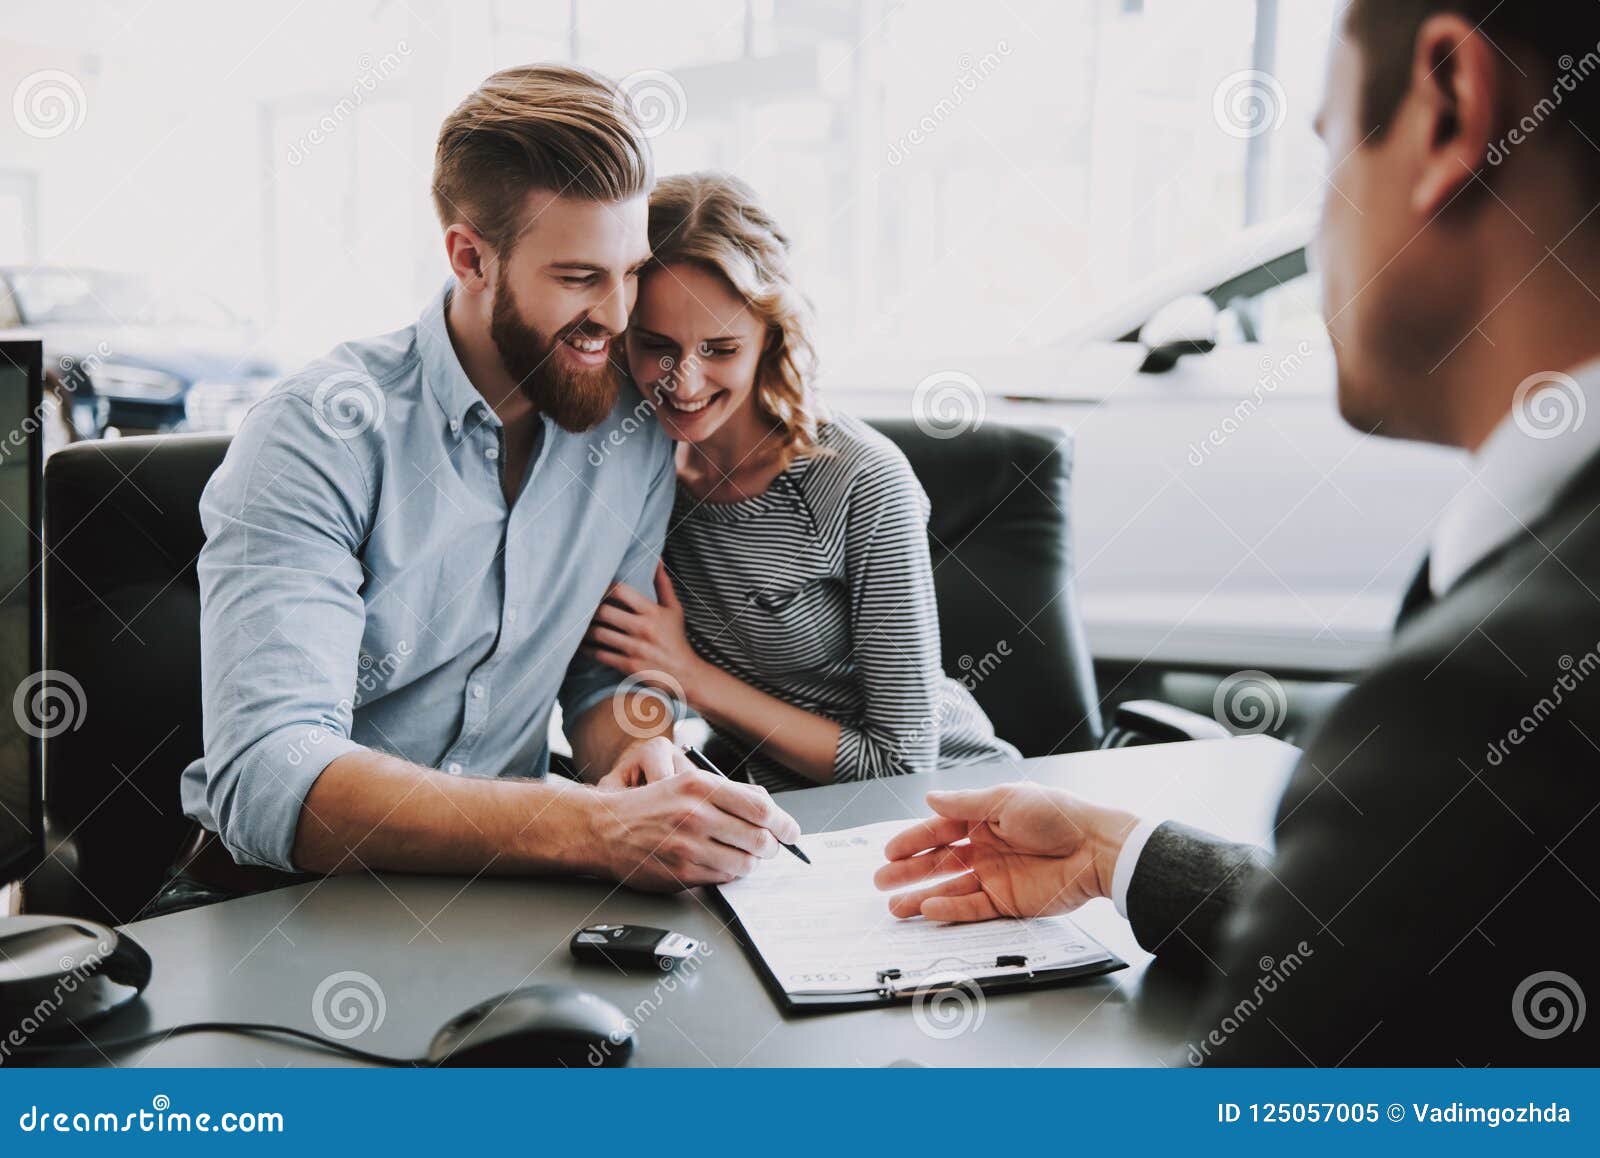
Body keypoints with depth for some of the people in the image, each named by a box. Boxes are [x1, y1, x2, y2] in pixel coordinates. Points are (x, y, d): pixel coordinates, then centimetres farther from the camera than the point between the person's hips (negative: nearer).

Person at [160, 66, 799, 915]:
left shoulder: (638, 436, 1)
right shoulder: (322, 437, -16)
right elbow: (264, 781, -27)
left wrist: (634, 749, -15)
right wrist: (595, 828, -38)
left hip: (501, 878, 4)